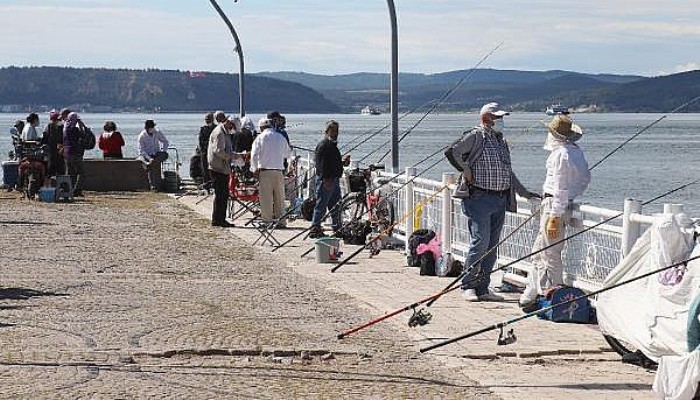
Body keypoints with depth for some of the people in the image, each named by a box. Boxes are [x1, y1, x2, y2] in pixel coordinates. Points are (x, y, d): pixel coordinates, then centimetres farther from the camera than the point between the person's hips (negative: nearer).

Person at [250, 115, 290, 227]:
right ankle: (281, 221, 10)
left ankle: (266, 221, 2)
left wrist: (254, 169, 6)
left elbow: (254, 155, -6)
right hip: (279, 170, 3)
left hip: (265, 170, -3)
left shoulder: (260, 138, -2)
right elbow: (287, 153, 19)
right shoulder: (281, 137, 9)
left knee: (266, 198, 1)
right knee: (279, 198, 9)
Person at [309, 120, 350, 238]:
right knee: (321, 205, -6)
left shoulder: (332, 144, 19)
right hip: (325, 180, -10)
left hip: (334, 179, 10)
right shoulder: (323, 145, -12)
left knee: (336, 206, 14)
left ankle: (337, 229, 21)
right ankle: (315, 229, -2)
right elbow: (321, 163, -20)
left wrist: (343, 162, 12)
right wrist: (326, 179, -25)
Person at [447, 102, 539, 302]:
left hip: (501, 201, 8)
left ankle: (482, 288, 11)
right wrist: (466, 171, -12)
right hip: (479, 197, -8)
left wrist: (524, 193, 24)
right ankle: (468, 286, -2)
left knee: (492, 246, 6)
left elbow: (508, 172, 26)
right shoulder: (476, 136, -4)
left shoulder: (501, 141, 20)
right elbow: (453, 152, -16)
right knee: (480, 242, -11)